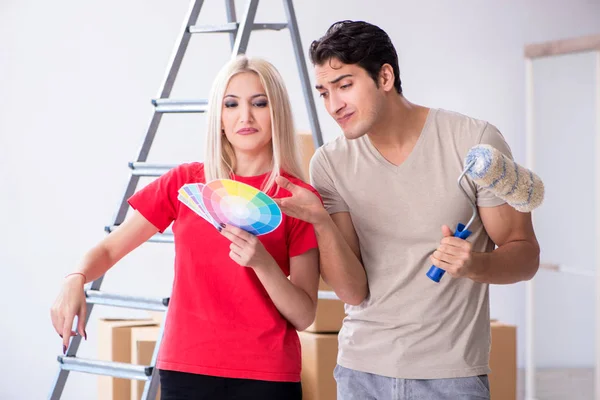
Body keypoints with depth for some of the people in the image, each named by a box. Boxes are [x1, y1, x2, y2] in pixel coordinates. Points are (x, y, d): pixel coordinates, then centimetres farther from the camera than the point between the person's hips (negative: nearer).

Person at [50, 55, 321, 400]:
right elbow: (110, 249, 7)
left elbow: (304, 316, -4)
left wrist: (263, 262, -21)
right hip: (186, 370, 2)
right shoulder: (185, 183, 3)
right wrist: (76, 280, -14)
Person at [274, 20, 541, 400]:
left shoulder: (475, 140, -10)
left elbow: (526, 254, -5)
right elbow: (354, 291, -6)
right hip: (363, 368, 2)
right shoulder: (330, 163, -2)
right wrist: (320, 221, -22)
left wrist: (476, 265, -26)